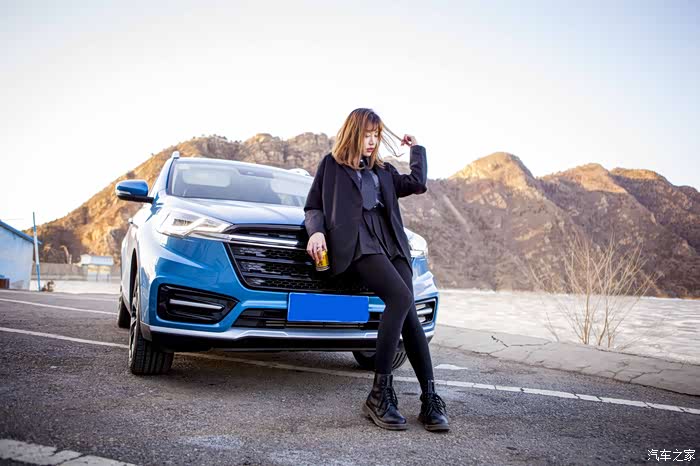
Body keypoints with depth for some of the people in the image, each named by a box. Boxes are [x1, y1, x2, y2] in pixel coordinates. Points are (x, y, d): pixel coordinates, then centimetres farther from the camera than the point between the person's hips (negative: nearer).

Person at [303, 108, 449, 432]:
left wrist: (416, 148, 29)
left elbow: (417, 183, 18)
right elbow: (312, 207, 15)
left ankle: (430, 400, -14)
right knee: (401, 298, -29)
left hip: (391, 243, 5)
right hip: (359, 243, -5)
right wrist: (316, 231, -6)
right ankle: (379, 394, -25)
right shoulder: (332, 164, 18)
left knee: (408, 313, -13)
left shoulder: (383, 170, 29)